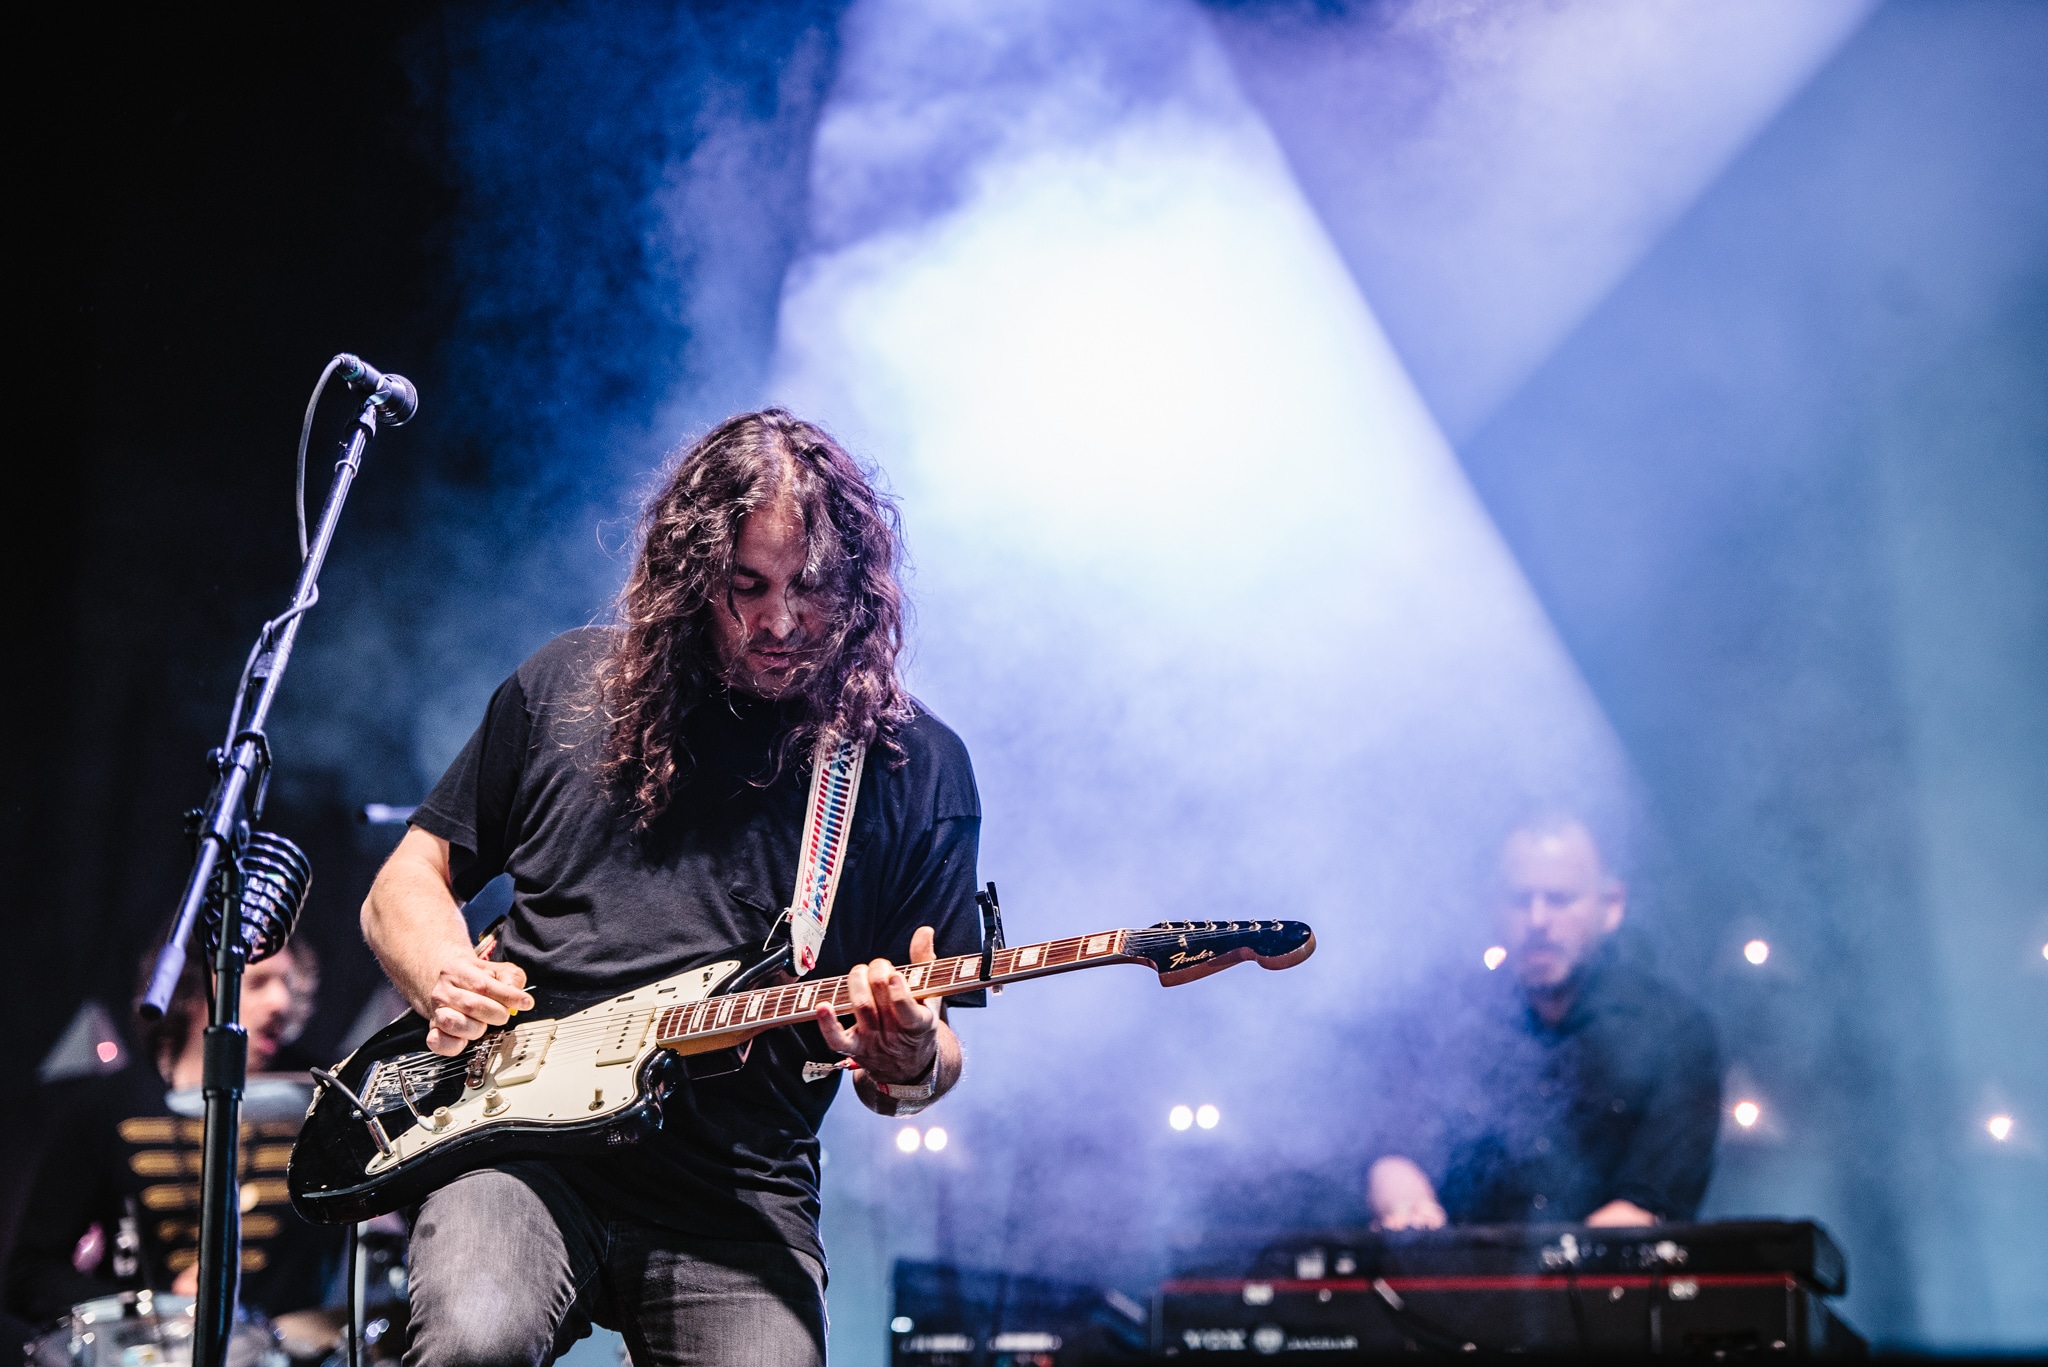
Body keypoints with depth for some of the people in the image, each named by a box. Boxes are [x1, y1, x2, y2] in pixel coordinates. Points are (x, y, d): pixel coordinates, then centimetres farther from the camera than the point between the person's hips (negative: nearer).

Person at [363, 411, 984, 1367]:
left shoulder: (916, 769, 4)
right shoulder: (567, 685, 9)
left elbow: (931, 1051, 7)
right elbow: (406, 882, 18)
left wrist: (907, 1066, -17)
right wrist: (445, 979, -4)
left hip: (740, 1199, 0)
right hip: (524, 1147, 0)